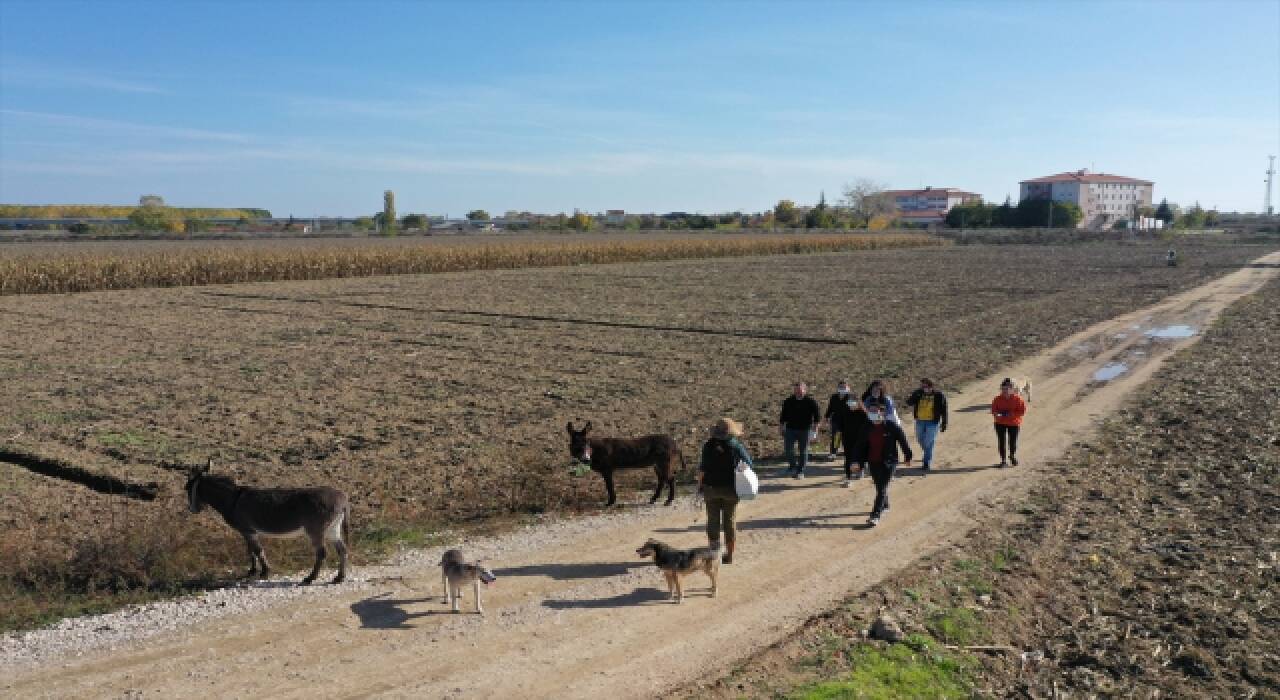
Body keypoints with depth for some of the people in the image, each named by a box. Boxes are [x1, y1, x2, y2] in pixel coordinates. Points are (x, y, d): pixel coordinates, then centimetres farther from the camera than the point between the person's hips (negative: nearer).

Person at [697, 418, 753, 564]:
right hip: (730, 489, 0)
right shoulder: (736, 445, -10)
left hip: (711, 487, 0)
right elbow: (748, 463, 0)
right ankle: (729, 555, 14)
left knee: (713, 520, 11)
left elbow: (702, 468, -10)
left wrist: (700, 484, 0)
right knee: (730, 521, 11)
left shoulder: (709, 445, -10)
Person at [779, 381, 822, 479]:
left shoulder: (810, 401, -3)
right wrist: (781, 425, 10)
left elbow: (817, 413, 0)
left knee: (803, 451, 4)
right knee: (788, 449, -5)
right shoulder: (788, 401, 4)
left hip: (805, 430, -2)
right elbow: (783, 414, 12)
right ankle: (792, 466, 18)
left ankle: (800, 471, 14)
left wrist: (816, 424, -10)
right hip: (790, 429, 2)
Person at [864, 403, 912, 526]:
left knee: (882, 489, -9)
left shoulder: (891, 426, -10)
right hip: (873, 463, 5)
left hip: (888, 462, -5)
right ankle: (885, 505, 44)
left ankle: (876, 515, -13)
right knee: (879, 487, 18)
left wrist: (907, 457, 4)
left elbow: (902, 441, -1)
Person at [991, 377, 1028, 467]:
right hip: (1000, 423, 1)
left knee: (1013, 441, 6)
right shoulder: (997, 399, -3)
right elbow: (993, 410, 5)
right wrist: (997, 414, -18)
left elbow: (1022, 411, -10)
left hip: (1014, 423, -1)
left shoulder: (1018, 399, -10)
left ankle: (1013, 456, 36)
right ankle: (1003, 460, 9)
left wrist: (1011, 414, -22)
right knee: (1001, 442, -1)